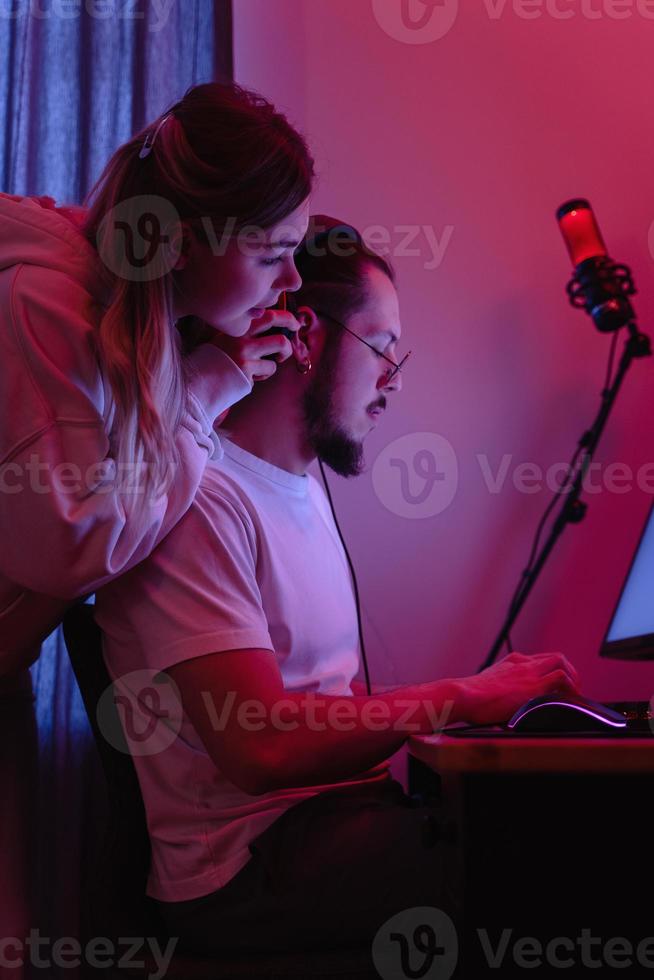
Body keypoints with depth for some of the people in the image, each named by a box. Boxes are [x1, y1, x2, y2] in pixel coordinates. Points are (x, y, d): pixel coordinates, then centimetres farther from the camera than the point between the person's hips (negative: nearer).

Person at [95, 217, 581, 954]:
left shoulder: (300, 486, 17)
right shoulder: (201, 498, -14)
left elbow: (332, 703, 13)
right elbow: (264, 749, -22)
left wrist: (491, 697, 1)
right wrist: (461, 699, -13)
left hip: (337, 809, 8)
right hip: (249, 866, -8)